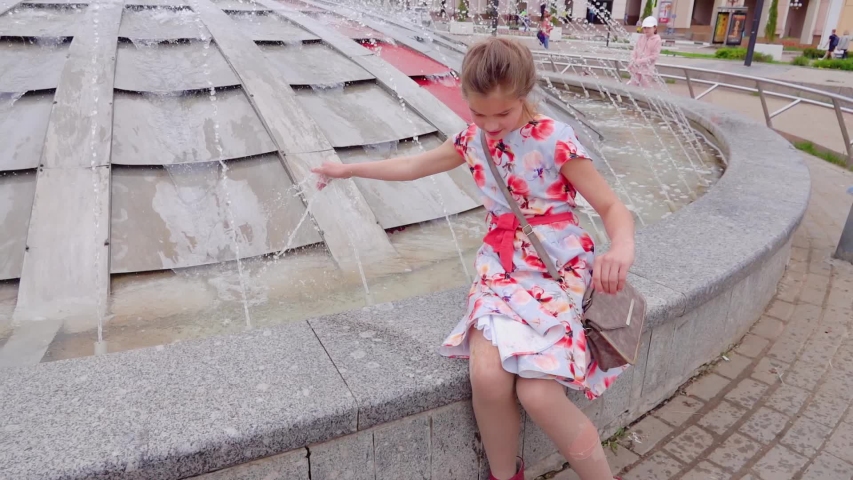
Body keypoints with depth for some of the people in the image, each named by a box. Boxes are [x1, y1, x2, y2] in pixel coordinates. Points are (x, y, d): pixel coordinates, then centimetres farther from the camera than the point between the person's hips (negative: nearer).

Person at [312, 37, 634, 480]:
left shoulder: (556, 140, -11)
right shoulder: (472, 140, 5)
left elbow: (612, 207, -10)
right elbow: (413, 166, 19)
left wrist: (622, 248, -33)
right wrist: (349, 169, 26)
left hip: (559, 272, -3)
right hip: (501, 269, 4)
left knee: (537, 394, -22)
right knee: (487, 376, -22)